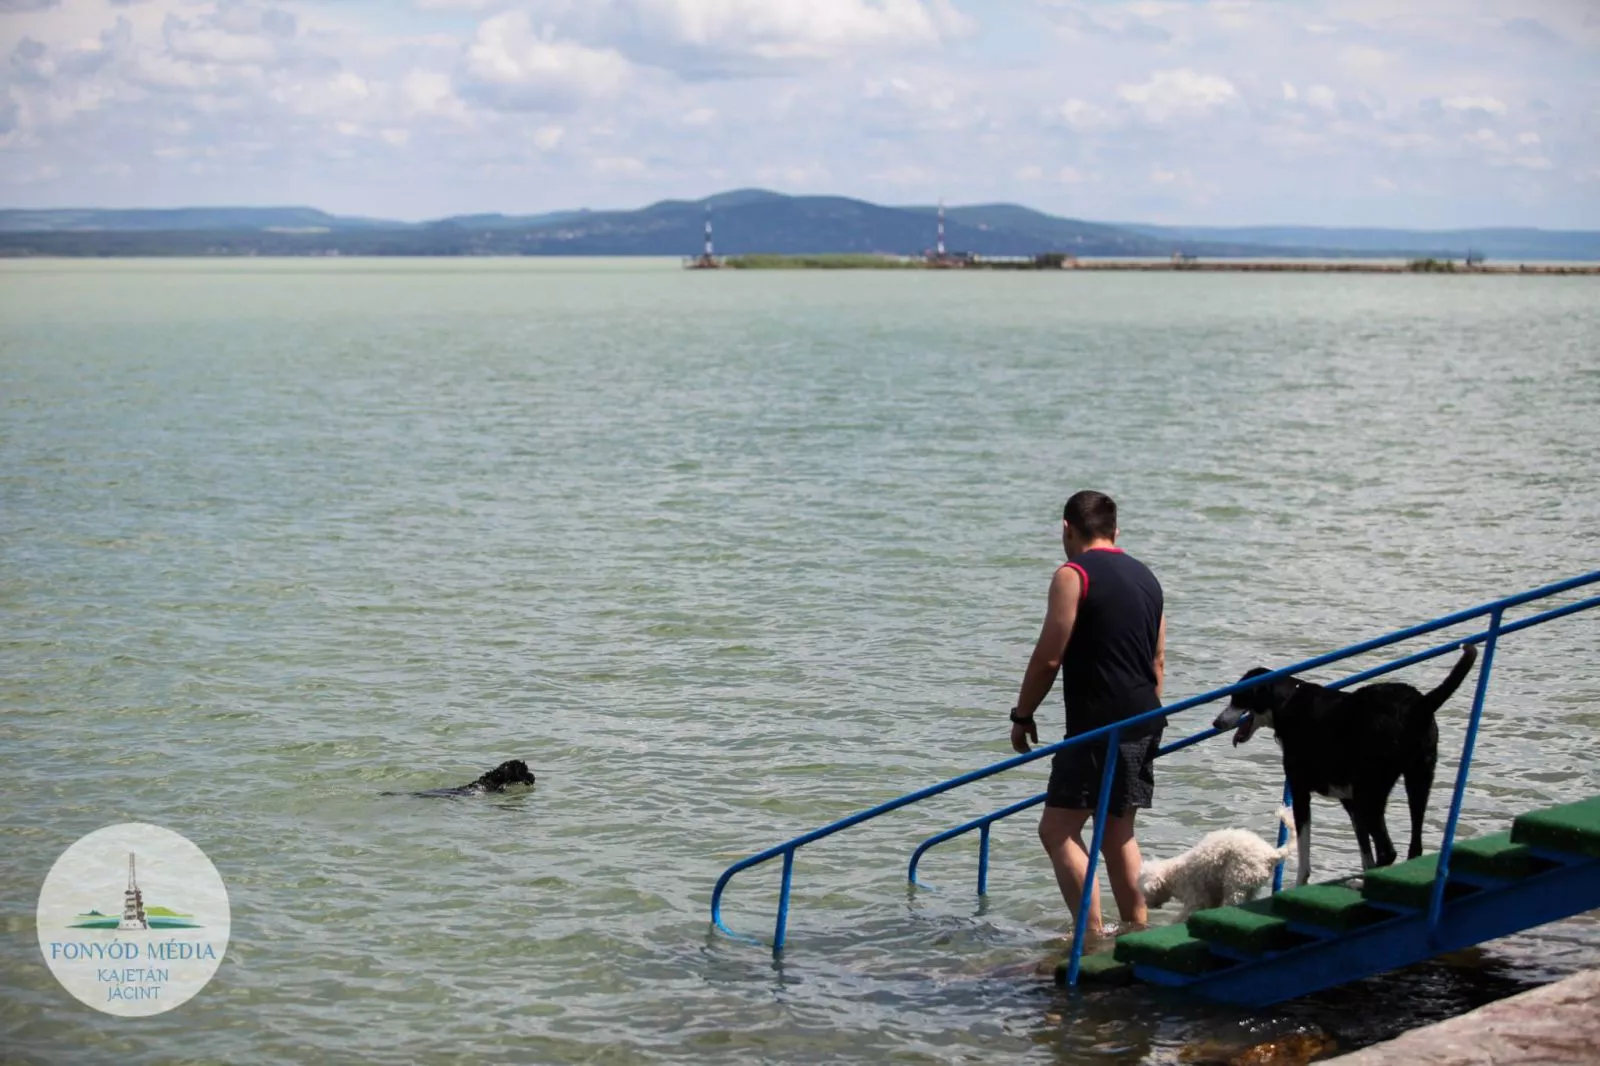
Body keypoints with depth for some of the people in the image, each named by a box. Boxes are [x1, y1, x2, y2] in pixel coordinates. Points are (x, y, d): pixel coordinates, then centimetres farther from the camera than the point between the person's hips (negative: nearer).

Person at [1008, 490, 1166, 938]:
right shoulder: (1145, 576, 15)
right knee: (1118, 829, 18)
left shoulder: (1073, 575, -9)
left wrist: (1022, 715, -1)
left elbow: (1048, 658, -12)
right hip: (1143, 722, 8)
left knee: (1058, 829, -5)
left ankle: (1093, 936, -11)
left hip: (1098, 724, -8)